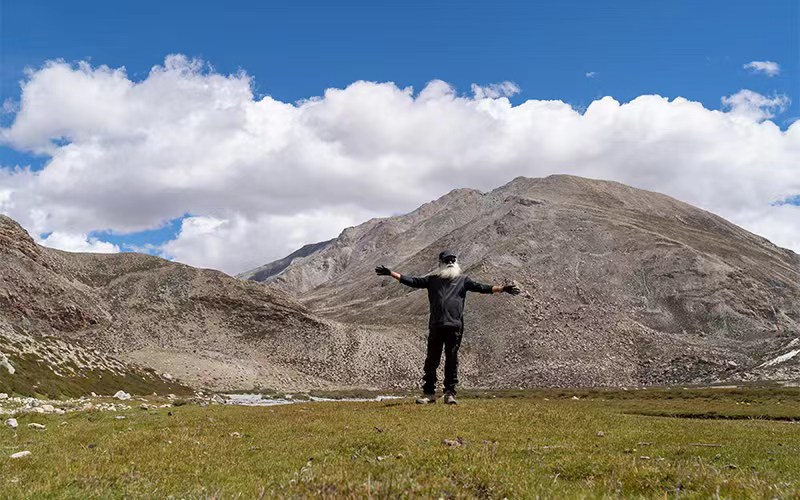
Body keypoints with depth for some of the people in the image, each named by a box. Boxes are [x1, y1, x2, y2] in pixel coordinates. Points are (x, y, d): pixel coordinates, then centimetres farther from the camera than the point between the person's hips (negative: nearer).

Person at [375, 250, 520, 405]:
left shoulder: (463, 280, 11)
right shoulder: (432, 279, 13)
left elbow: (481, 287, 3)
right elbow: (412, 281, 11)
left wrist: (502, 288, -9)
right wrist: (390, 273, 6)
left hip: (455, 326, -1)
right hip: (435, 326, 1)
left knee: (451, 360, 2)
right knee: (431, 359, 3)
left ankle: (450, 393, 10)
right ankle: (429, 393, 10)